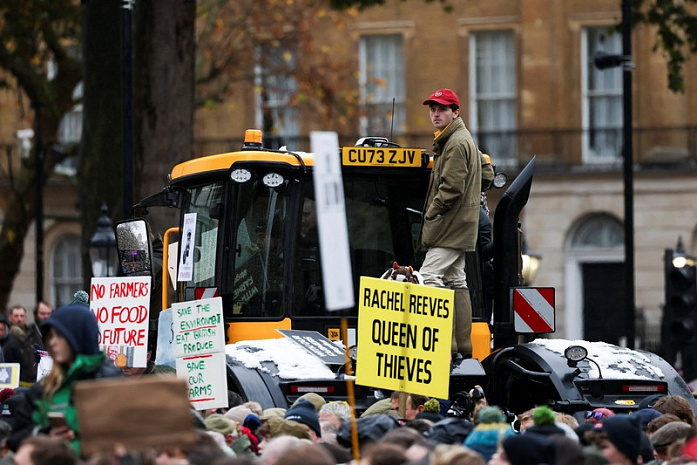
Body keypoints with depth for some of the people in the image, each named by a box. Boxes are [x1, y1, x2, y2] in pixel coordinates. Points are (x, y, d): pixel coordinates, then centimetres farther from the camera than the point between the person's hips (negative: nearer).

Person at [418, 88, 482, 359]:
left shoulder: (456, 143, -13)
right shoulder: (463, 139, 20)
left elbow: (451, 187, -21)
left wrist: (431, 213, -11)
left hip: (450, 225, -11)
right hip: (461, 225, 11)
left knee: (431, 275, -16)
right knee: (456, 280, 11)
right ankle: (463, 346, 11)